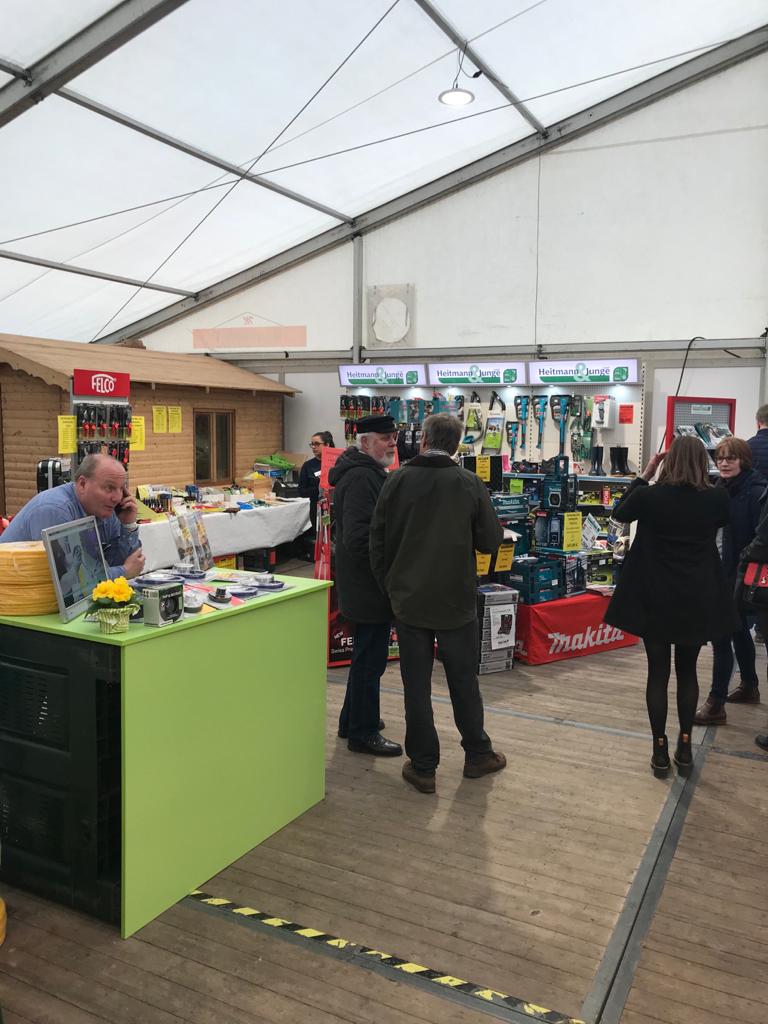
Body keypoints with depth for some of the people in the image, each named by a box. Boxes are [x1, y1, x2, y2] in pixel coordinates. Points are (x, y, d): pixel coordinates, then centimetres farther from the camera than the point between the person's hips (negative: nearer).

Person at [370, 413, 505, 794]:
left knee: (416, 684, 8)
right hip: (457, 601, 0)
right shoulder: (470, 484, -9)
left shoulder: (397, 481, -6)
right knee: (463, 680, 15)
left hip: (408, 601, 0)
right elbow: (491, 540, -4)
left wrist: (389, 587, 11)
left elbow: (378, 542, -2)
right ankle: (477, 754, 30)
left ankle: (422, 766, 15)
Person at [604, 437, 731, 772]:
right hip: (698, 601, 2)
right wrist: (704, 482, 12)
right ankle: (685, 746, 20)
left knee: (657, 673, 7)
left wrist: (643, 477, 9)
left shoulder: (649, 496, -12)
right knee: (687, 671, 15)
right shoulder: (716, 498, -7)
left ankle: (660, 750, 12)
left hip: (656, 599, -2)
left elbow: (619, 513, 9)